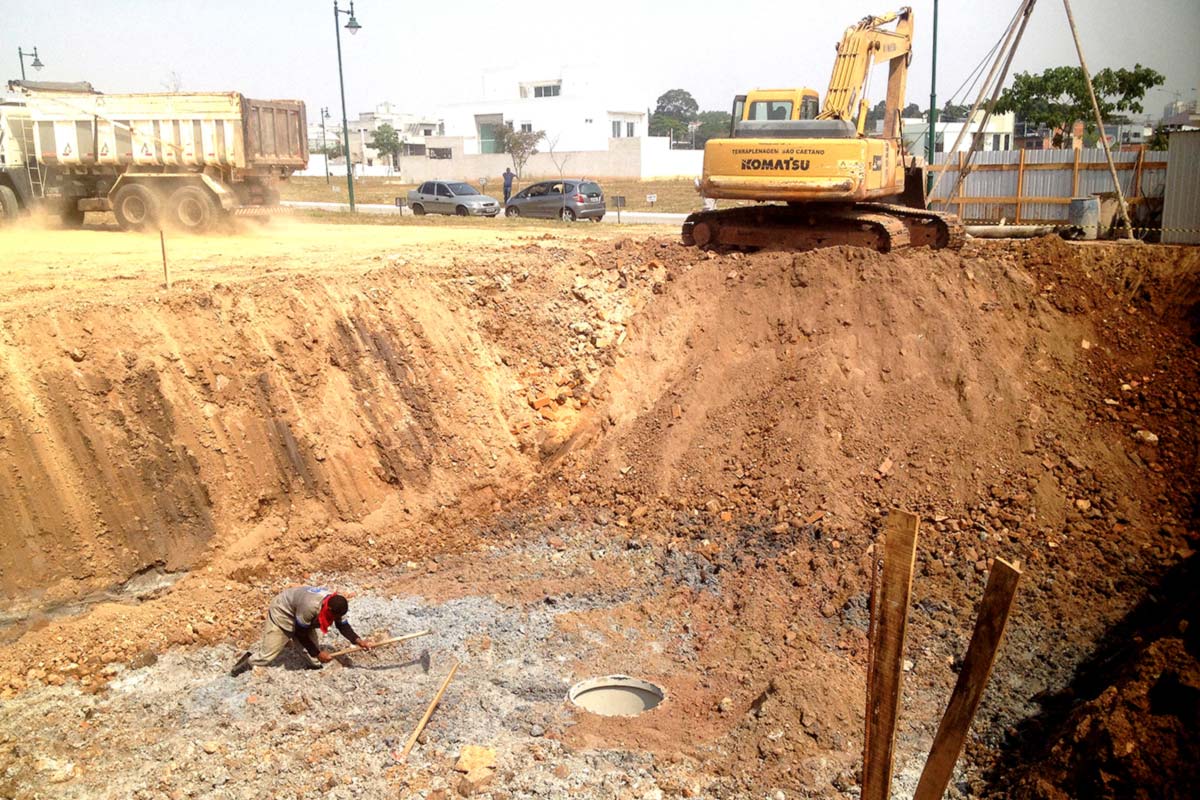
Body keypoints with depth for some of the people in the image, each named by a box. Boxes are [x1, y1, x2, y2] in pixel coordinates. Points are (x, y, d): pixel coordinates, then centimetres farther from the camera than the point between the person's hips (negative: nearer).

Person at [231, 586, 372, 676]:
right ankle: (247, 661, 21)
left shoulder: (336, 605, -21)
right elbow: (301, 634, -30)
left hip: (299, 615, 7)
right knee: (269, 653, -2)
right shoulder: (311, 606, -43)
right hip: (282, 612, -7)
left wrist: (358, 641, -24)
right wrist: (318, 653, -25)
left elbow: (343, 626, -9)